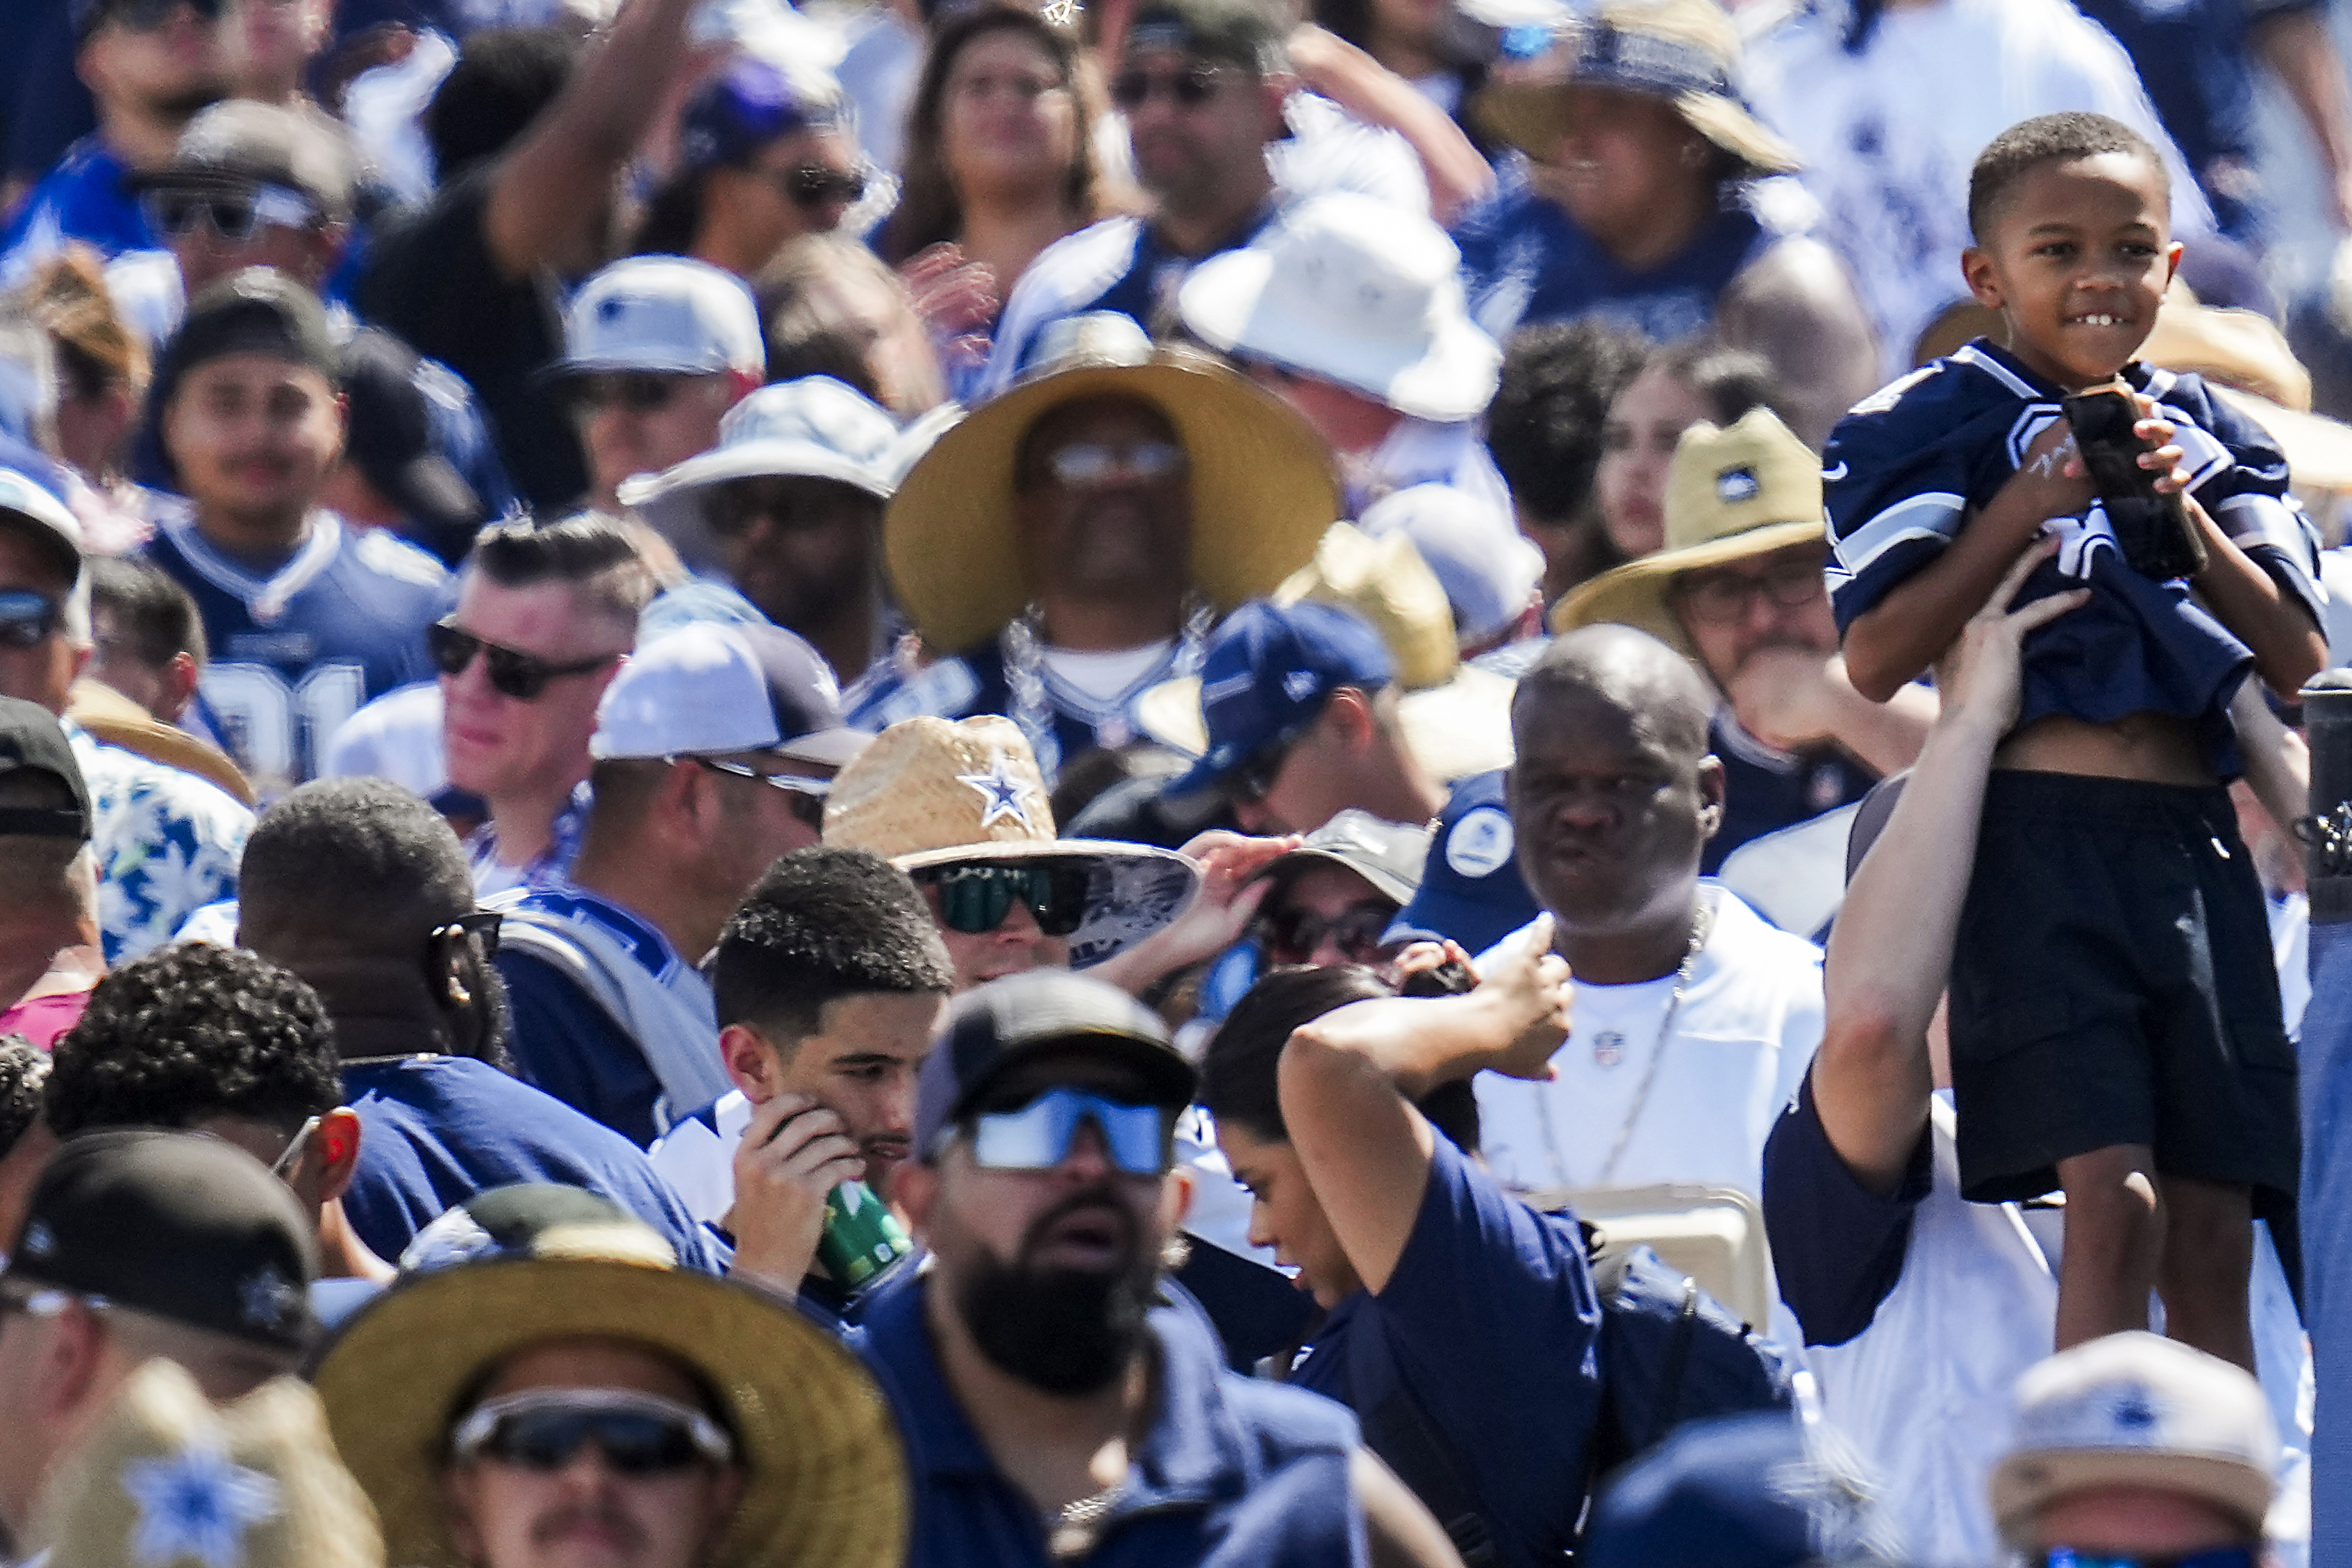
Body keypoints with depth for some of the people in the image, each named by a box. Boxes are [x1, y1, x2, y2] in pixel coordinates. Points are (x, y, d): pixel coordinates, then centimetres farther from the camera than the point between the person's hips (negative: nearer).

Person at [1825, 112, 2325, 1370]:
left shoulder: (2209, 439, 17)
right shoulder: (1941, 424, 4)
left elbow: (2298, 660, 10)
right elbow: (1875, 659, -5)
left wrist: (2179, 511, -3)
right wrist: (2033, 502, -10)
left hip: (2196, 841, 5)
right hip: (2038, 829, -5)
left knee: (2212, 1235, 2)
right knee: (2113, 1206, -16)